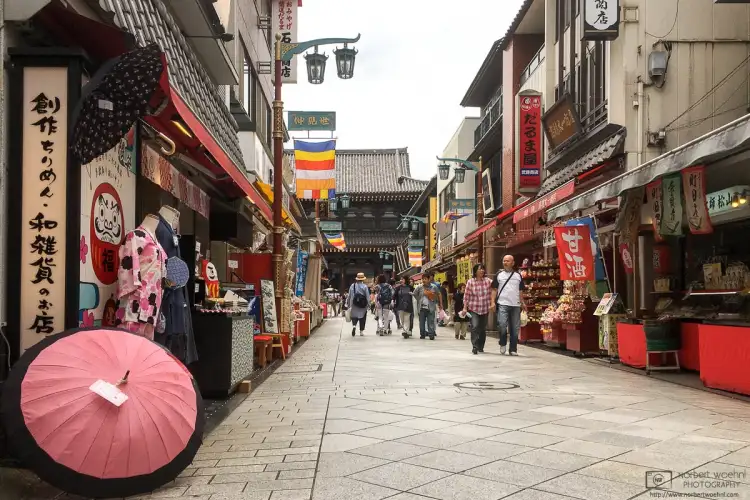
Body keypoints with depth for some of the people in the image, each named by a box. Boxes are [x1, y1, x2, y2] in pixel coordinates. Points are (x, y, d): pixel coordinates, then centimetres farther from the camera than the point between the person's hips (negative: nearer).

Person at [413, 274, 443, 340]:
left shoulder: (434, 287, -2)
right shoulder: (419, 287, 1)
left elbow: (439, 295, 10)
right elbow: (415, 294, 17)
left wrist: (440, 304, 11)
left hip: (431, 308, -2)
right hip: (422, 307, 2)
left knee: (431, 322, -4)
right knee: (422, 322, 8)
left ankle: (431, 335, -1)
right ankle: (422, 334, 18)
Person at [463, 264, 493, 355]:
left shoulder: (488, 281, 0)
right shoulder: (470, 282, -2)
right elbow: (466, 295, -1)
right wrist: (465, 308, -3)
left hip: (485, 309, 2)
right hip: (473, 309, -2)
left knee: (483, 329, 10)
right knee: (475, 327, -16)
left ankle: (481, 347, 24)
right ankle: (474, 347, -14)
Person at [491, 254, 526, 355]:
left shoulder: (518, 275, 10)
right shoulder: (499, 275, 6)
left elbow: (520, 290, 14)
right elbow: (494, 289, 6)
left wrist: (522, 303, 6)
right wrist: (493, 302, -5)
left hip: (515, 305, 2)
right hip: (502, 304, -2)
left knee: (515, 328, 5)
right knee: (502, 324, -17)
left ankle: (513, 350, 14)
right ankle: (503, 343, 8)